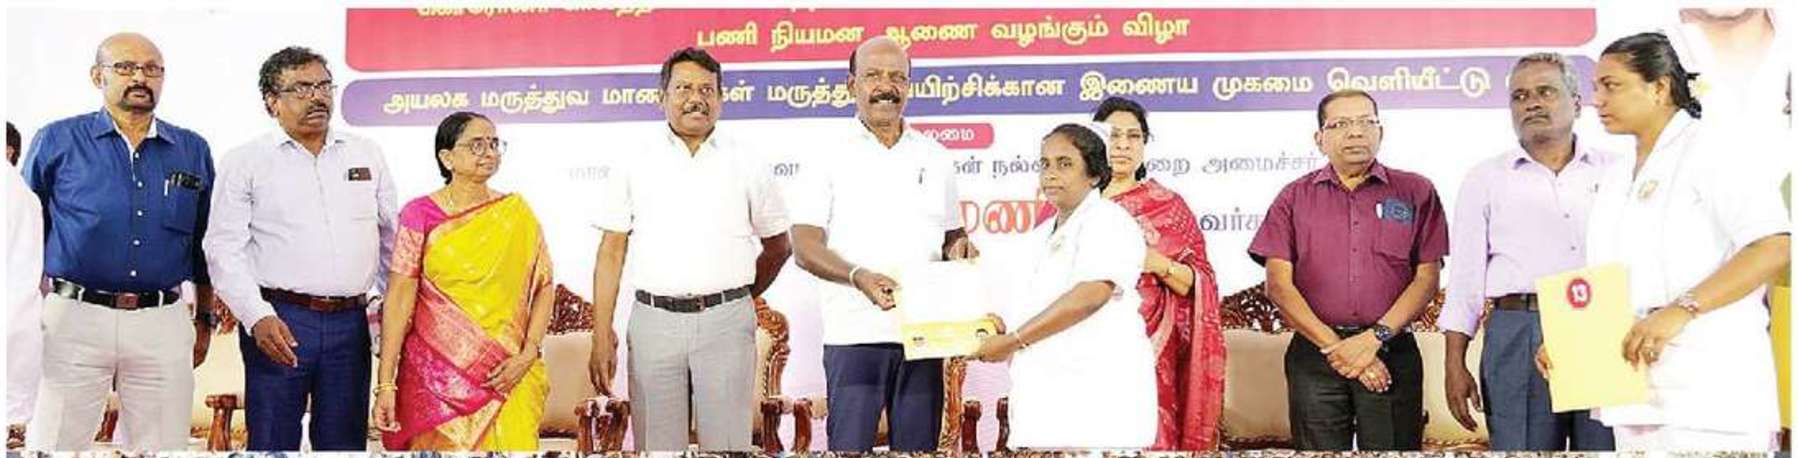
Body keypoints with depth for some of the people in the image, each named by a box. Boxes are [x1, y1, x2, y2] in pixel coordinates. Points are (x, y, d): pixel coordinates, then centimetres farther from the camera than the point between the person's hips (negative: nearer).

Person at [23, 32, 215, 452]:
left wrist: (203, 319, 16)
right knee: (54, 444, 2)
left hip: (165, 323, 2)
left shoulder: (194, 151, 10)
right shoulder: (58, 142, 4)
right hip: (74, 317, -2)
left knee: (162, 447, 7)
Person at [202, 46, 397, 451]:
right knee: (272, 442, 1)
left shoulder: (366, 155, 13)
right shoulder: (245, 162, 4)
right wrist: (258, 317, -14)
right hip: (280, 321, -3)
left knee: (346, 441, 8)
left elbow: (392, 237, 17)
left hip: (350, 322, 3)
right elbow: (224, 249, -1)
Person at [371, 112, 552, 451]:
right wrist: (385, 384, -9)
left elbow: (544, 286, 4)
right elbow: (399, 298, -5)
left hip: (503, 380, 2)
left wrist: (527, 355, -9)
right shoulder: (420, 215, -3)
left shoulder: (517, 214, 4)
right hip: (435, 374, -1)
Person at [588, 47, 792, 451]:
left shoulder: (748, 166, 7)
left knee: (727, 443, 1)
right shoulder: (635, 167, 8)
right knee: (656, 444, 4)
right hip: (654, 321, 1)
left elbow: (778, 247, 17)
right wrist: (602, 334, 0)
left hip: (725, 323, 0)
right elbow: (611, 254, 6)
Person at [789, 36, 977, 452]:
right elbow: (805, 247, -5)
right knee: (849, 445, -4)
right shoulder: (827, 159, 3)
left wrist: (959, 247, -3)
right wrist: (857, 276, -23)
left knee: (918, 445, 7)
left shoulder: (935, 157, 15)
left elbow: (953, 235, 22)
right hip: (853, 333, -3)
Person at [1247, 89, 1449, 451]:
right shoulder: (1294, 198, 10)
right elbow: (1278, 285, 2)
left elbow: (1427, 278, 3)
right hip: (1315, 354, 1)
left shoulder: (1416, 192, 10)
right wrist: (1335, 347, -7)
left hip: (1392, 354, 0)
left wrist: (1374, 338, -8)